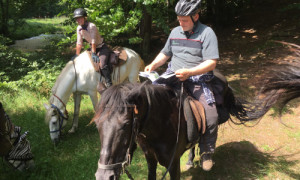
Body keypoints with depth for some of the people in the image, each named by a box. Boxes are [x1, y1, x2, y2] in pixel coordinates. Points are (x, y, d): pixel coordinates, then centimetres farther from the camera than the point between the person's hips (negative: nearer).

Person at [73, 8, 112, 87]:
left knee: (102, 64, -28)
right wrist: (77, 55, 2)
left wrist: (93, 53, -24)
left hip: (102, 48, -8)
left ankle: (109, 84, -22)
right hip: (92, 48, 8)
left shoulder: (91, 26, -23)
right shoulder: (79, 28, -2)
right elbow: (79, 43, 2)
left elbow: (93, 41, -24)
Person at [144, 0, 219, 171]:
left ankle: (207, 152, 3)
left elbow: (212, 62, -14)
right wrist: (153, 65, 4)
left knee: (211, 117, -20)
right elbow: (165, 54, 24)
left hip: (198, 81, -5)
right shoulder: (175, 32, 13)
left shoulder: (207, 32, -6)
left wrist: (189, 72, -27)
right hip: (173, 76, 5)